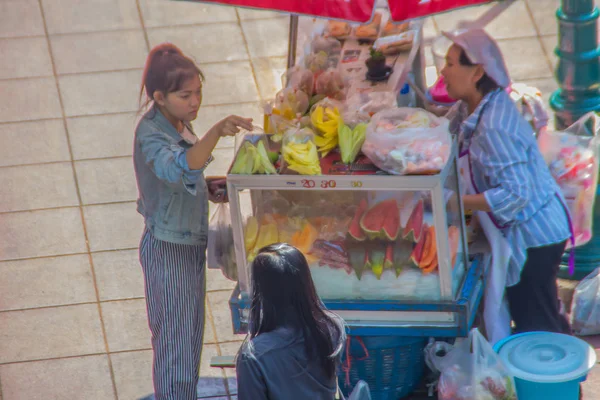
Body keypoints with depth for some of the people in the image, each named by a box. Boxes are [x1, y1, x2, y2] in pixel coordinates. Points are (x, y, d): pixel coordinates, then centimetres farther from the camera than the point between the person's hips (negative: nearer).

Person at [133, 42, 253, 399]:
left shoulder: (179, 122, 2)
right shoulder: (151, 135, -26)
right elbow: (179, 168, -47)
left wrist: (209, 190, 0)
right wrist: (217, 132, -59)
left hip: (191, 243, 9)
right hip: (168, 248, -9)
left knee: (190, 331, 22)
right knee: (175, 338, 2)